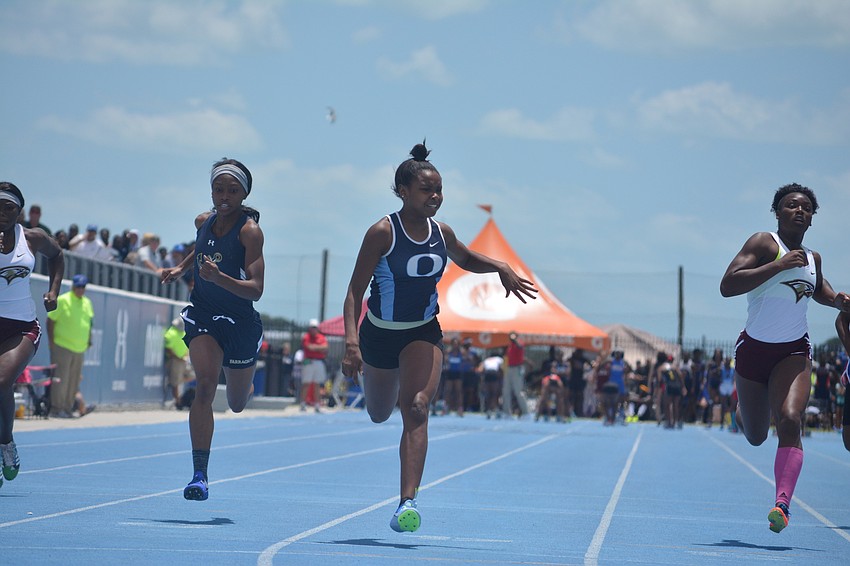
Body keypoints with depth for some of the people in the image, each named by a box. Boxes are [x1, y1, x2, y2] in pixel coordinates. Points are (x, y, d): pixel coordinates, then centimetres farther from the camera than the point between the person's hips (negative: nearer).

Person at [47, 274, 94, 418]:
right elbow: (50, 321, -6)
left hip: (79, 349, 6)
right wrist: (52, 341, -9)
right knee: (60, 379, -7)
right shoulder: (62, 300, -7)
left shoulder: (87, 303, 12)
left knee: (74, 380, 9)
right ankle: (56, 408, -2)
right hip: (62, 347, -6)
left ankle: (68, 408, 16)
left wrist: (89, 341, 14)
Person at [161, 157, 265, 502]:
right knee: (205, 386, -21)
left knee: (237, 405, 15)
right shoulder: (204, 222, 0)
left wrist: (220, 278, -39)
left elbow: (255, 290, -25)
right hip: (202, 314, 3)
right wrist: (181, 268, 12)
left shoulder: (250, 231, -17)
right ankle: (200, 475, -23)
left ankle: (247, 387, 56)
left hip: (240, 323, -3)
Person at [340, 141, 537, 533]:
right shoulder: (382, 233, -18)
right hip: (380, 334, -1)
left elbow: (465, 259, 19)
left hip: (424, 333, 1)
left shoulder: (441, 234, -4)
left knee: (415, 409, -20)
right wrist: (352, 341, -32)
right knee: (379, 415, 18)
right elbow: (355, 291, -20)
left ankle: (408, 501, -27)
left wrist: (501, 268, -1)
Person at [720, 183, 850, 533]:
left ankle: (783, 504, -27)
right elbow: (727, 286, -25)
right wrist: (779, 265, -30)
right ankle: (741, 402, 50)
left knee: (790, 421, -23)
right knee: (755, 437, 14)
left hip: (794, 352, 2)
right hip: (754, 349, -2)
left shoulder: (812, 259, 6)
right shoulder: (764, 243, -12)